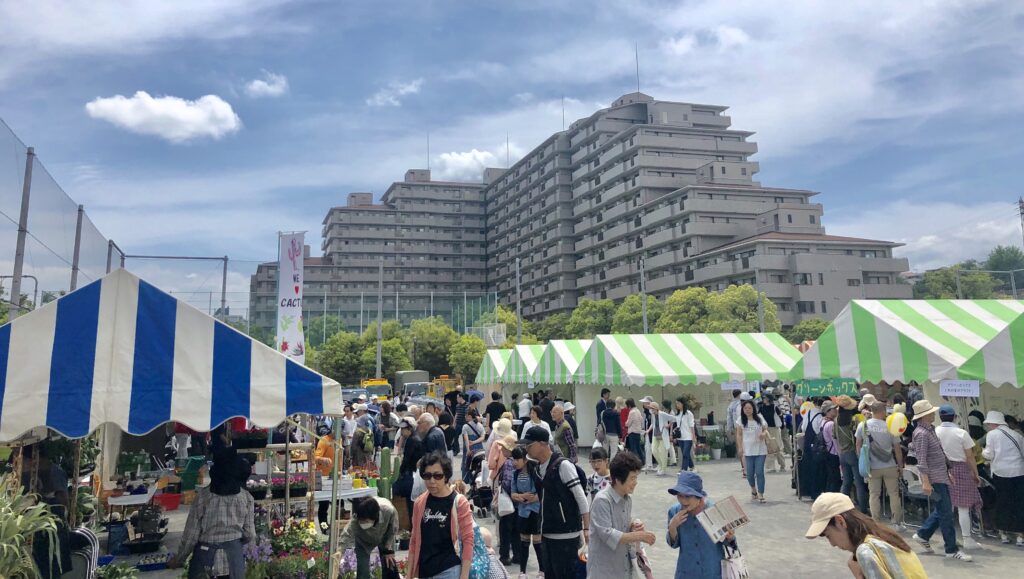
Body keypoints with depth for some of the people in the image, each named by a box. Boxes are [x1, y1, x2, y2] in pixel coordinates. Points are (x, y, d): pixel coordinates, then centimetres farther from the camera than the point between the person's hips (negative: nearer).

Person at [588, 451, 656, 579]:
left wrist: (634, 526, -5)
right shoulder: (602, 500, -21)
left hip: (624, 567, 8)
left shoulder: (628, 499, 4)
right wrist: (639, 536, -25)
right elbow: (607, 535, -26)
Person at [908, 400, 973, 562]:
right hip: (934, 479, -9)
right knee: (946, 513, -2)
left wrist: (948, 472, 18)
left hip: (941, 477, 9)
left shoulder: (930, 429, 12)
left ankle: (923, 534, 29)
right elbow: (922, 460, -21)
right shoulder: (921, 433, -18)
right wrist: (926, 482, -24)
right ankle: (952, 550, 7)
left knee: (941, 511, 17)